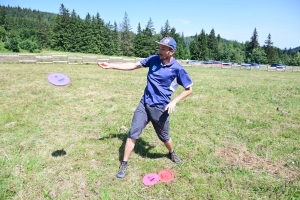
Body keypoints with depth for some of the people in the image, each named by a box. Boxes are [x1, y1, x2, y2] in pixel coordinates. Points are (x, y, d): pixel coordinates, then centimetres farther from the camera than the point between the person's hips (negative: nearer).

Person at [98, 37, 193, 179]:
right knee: (133, 133, 0)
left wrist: (174, 102, -15)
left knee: (164, 137, 15)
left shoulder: (177, 69, -12)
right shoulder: (154, 59, -2)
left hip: (160, 108, -3)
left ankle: (172, 153, 48)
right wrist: (110, 66, -2)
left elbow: (188, 89, -4)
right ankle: (124, 164, 14)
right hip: (144, 104, 3)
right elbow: (133, 66, 3)